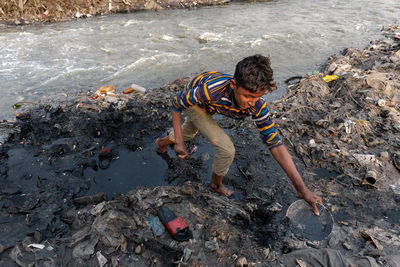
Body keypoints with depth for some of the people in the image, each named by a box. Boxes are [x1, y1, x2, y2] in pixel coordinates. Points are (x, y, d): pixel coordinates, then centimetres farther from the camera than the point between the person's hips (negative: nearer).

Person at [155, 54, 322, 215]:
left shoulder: (256, 106, -35)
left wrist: (301, 188, -34)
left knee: (188, 134, 32)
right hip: (192, 102, -4)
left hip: (208, 106, 4)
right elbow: (176, 105, -28)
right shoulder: (209, 90, -46)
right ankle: (216, 184, 15)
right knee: (227, 149, -17)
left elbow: (275, 144, -31)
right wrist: (178, 142, -30)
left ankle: (163, 142, 66)